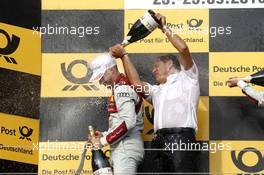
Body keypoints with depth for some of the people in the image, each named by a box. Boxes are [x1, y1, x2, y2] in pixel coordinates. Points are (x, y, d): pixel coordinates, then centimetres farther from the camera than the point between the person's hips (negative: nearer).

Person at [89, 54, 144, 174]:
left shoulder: (122, 87, -9)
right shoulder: (119, 88, 22)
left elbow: (128, 122, -20)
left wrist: (104, 140, -14)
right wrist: (104, 135, 13)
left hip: (126, 147, -10)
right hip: (122, 148, 10)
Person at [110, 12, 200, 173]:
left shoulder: (187, 78, 14)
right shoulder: (158, 91, 33)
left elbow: (183, 48, -2)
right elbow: (137, 83, 18)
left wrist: (164, 28, 8)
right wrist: (124, 56, 18)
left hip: (182, 139, -7)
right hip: (161, 142, 7)